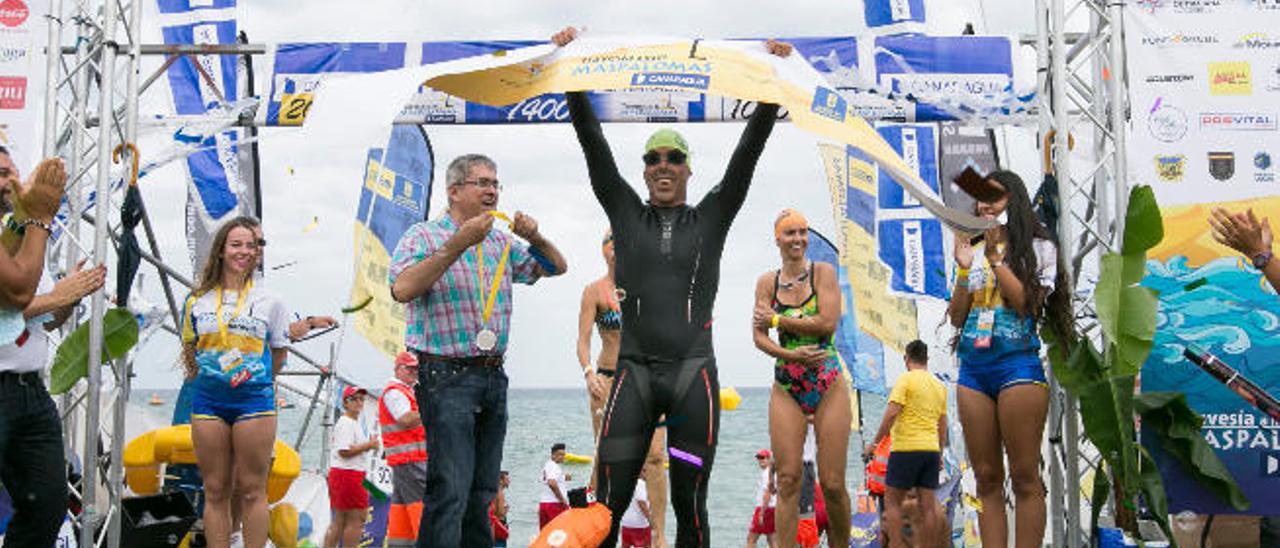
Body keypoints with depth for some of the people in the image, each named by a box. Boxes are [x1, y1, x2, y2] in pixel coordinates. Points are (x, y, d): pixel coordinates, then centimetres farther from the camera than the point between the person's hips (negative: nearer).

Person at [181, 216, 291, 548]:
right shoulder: (198, 301, 7)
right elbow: (189, 349, 18)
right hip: (207, 402, 2)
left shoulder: (270, 301, 3)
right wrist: (205, 378, 12)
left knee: (252, 490, 0)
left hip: (254, 401, -2)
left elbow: (279, 352, 11)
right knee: (215, 491, 6)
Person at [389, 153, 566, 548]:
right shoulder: (423, 236, -3)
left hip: (493, 377, 7)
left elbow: (556, 267, 21)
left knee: (482, 492, 11)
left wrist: (535, 239, 0)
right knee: (449, 490, -12)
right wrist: (457, 245, -23)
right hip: (446, 377, -7)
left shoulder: (501, 243, 16)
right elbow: (403, 289, -21)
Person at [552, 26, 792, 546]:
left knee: (690, 506, 3)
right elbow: (593, 143, 4)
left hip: (694, 374, 0)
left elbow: (749, 150, 3)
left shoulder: (712, 218, 10)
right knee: (607, 506, -6)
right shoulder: (625, 214, 11)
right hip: (634, 372, 0)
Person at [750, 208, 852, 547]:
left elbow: (828, 322, -12)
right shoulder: (767, 282, 8)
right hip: (786, 388, 2)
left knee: (833, 484, -2)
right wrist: (788, 354, -16)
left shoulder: (823, 272, 1)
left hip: (827, 384, -2)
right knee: (788, 479, -4)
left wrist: (777, 320, -5)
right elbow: (758, 337, 2)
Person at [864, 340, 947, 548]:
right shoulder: (939, 385, 15)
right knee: (928, 504, 4)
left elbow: (892, 413, -14)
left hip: (906, 447, -6)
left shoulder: (906, 379, -6)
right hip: (931, 448, 6)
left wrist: (875, 442, -8)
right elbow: (943, 425, 18)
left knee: (892, 501, 0)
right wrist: (940, 454, 25)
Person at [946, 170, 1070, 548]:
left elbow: (1028, 302, -8)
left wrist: (994, 256, -8)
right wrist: (964, 269, 0)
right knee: (987, 478, 4)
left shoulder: (1037, 248, 6)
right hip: (973, 368, 4)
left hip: (1017, 363, -4)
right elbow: (956, 317, 11)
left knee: (1024, 477, -4)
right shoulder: (972, 252, 16)